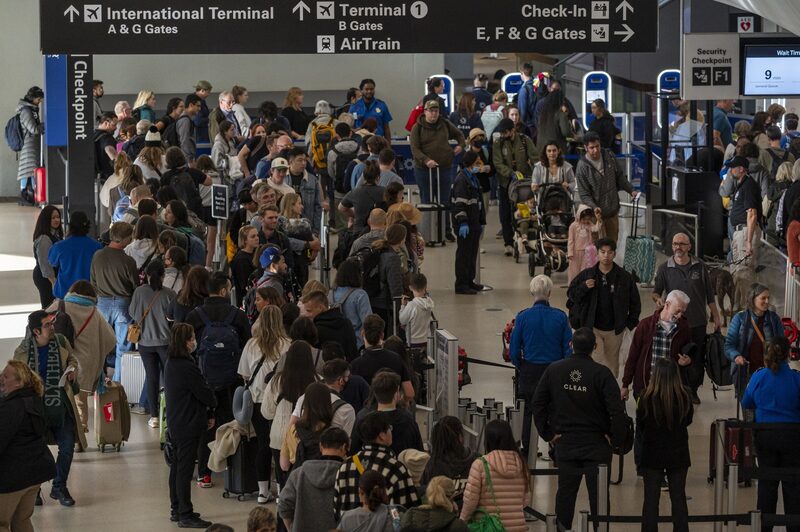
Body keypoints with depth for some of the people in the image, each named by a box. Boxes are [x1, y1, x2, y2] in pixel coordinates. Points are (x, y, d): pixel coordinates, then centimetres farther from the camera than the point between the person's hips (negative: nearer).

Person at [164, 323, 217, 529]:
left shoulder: (171, 364, 8)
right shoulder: (187, 367, -22)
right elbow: (205, 394, -17)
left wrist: (208, 413, 10)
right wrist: (212, 404, 7)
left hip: (176, 424, 10)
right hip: (189, 425, -10)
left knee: (177, 466, 17)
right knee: (185, 469, -5)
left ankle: (176, 509, 26)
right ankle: (186, 515, -1)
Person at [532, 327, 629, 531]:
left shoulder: (554, 370, -3)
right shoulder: (601, 373, -13)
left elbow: (538, 404, 1)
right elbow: (617, 410, -18)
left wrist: (548, 434, 6)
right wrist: (616, 438, -5)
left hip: (565, 443, 3)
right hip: (597, 444, -3)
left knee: (565, 492, 13)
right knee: (598, 495, 5)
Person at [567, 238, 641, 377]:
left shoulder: (624, 277, -1)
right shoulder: (587, 275, -3)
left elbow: (635, 302, 8)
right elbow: (571, 294, 2)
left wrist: (631, 322, 4)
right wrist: (584, 287, -16)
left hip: (614, 330, 2)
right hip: (592, 328, -2)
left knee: (612, 366, 12)